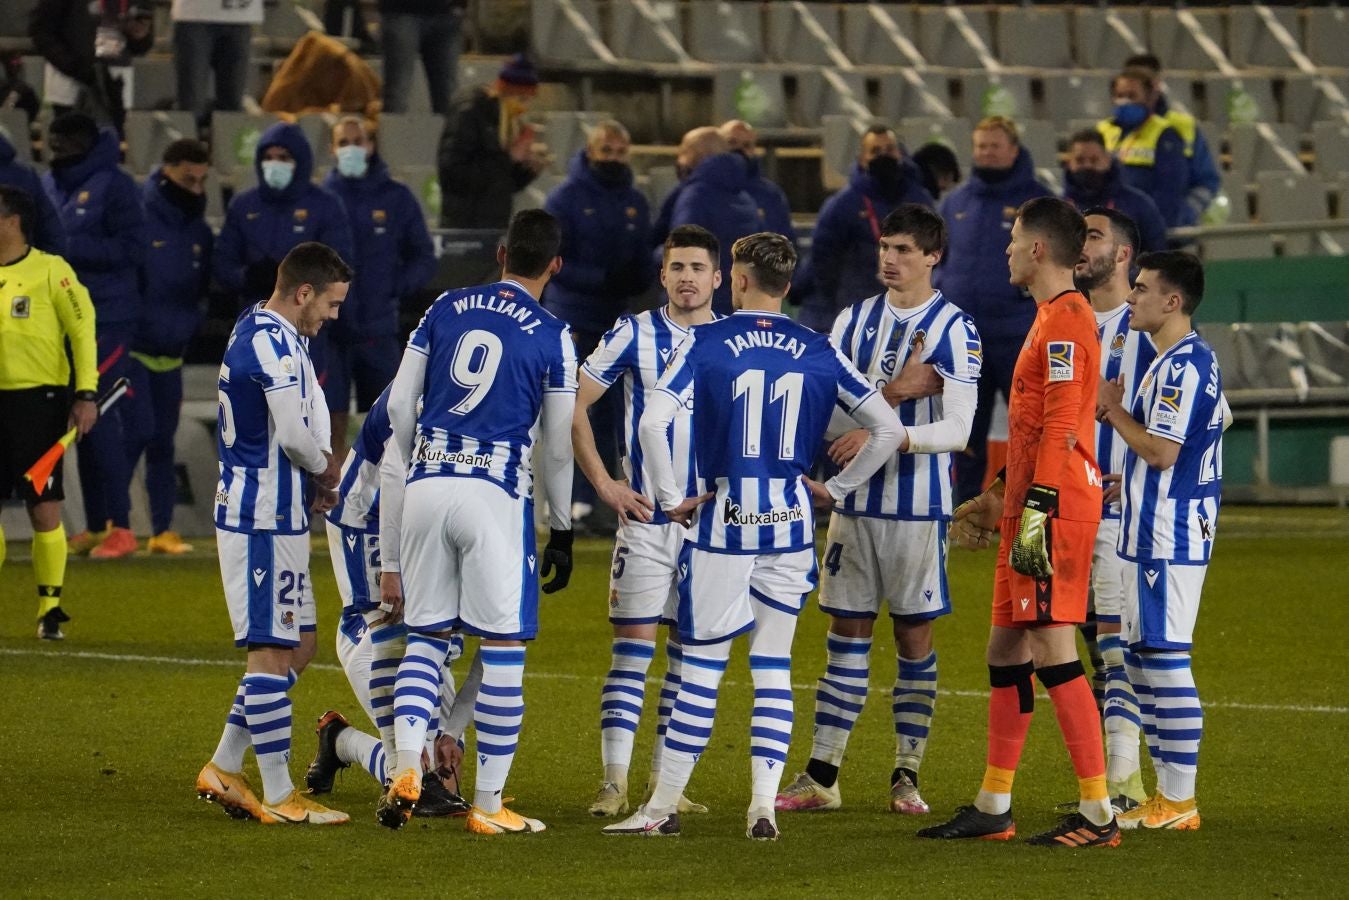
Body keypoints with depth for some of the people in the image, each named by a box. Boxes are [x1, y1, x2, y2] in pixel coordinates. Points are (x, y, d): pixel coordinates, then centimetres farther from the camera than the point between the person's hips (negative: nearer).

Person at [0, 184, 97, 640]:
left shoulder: (50, 270, -5)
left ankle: (50, 608, 7)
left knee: (45, 509, -3)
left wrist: (86, 393, -10)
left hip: (38, 400, -4)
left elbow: (83, 329, -4)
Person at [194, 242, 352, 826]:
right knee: (272, 652, -5)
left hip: (268, 514, 10)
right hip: (265, 519, -10)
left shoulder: (254, 332, 15)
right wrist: (327, 471, -4)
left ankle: (224, 768, 18)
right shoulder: (274, 344, -18)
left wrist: (314, 481, 8)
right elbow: (294, 435, -24)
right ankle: (278, 796, -1)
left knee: (298, 646, 15)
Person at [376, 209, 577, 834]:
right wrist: (561, 532, 17)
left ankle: (406, 765, -6)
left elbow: (400, 406, 9)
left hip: (426, 485, 4)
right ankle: (488, 803, 4)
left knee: (426, 635, 14)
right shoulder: (552, 336, 1)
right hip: (496, 493, -4)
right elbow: (556, 448, 6)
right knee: (503, 645, 4)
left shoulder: (446, 308, 10)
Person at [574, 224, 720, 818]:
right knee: (632, 646, -7)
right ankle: (614, 781, -6)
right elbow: (572, 406, 0)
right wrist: (605, 484, -5)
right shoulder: (634, 335, -2)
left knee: (691, 652, 6)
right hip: (646, 519, -3)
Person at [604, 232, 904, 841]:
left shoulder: (705, 343, -4)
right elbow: (888, 430, 6)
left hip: (724, 517, -3)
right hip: (791, 521, 3)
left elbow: (652, 423, -16)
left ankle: (664, 806, 9)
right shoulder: (819, 352, 4)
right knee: (773, 667, 9)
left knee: (702, 664, 4)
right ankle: (763, 806, 3)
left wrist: (672, 498, -6)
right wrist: (836, 489, 14)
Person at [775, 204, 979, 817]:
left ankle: (906, 776, 11)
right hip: (855, 498, 3)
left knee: (915, 634, 3)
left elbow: (956, 429, -13)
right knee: (846, 632, 5)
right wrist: (892, 391, -14)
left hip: (919, 506, -3)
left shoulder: (955, 330, -5)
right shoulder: (855, 319, 8)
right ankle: (821, 777, 8)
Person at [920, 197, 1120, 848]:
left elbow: (1060, 427, -20)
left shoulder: (1065, 320, -13)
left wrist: (1037, 508, -23)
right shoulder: (1051, 318, 20)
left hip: (1056, 508, -11)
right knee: (1006, 650, 13)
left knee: (1053, 649, -11)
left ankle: (1098, 814, -10)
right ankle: (992, 809, 20)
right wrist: (999, 497, 28)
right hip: (1032, 508, 11)